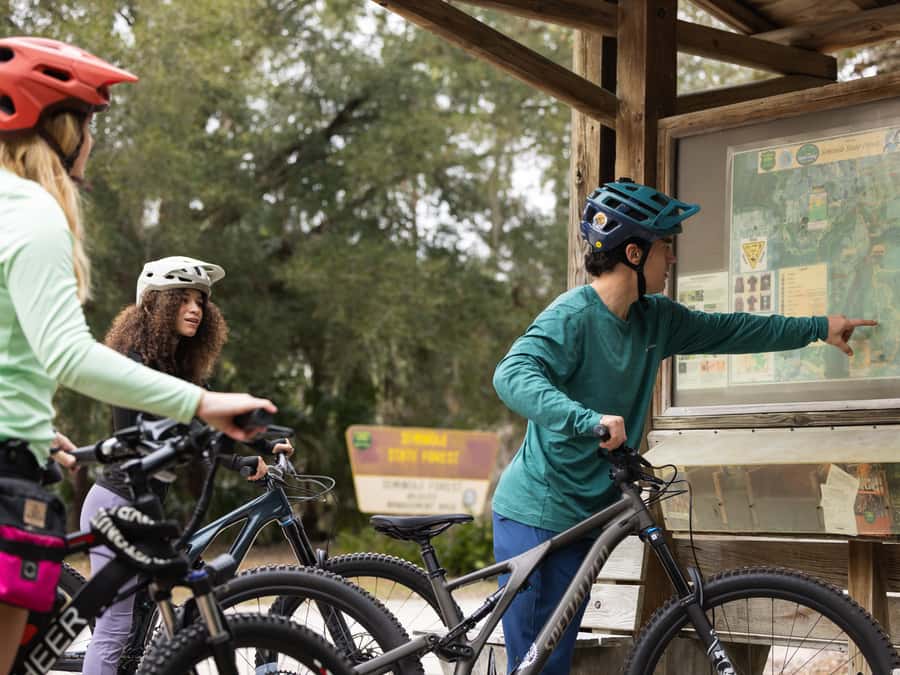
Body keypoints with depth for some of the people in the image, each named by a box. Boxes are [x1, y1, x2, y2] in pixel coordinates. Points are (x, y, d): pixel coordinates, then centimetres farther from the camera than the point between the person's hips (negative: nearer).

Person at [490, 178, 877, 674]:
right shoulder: (572, 315, -17)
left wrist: (818, 328, 24)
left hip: (582, 517, 8)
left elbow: (726, 331, 21)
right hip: (536, 516, -8)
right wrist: (588, 419, -46)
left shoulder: (654, 319, 8)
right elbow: (512, 374, -32)